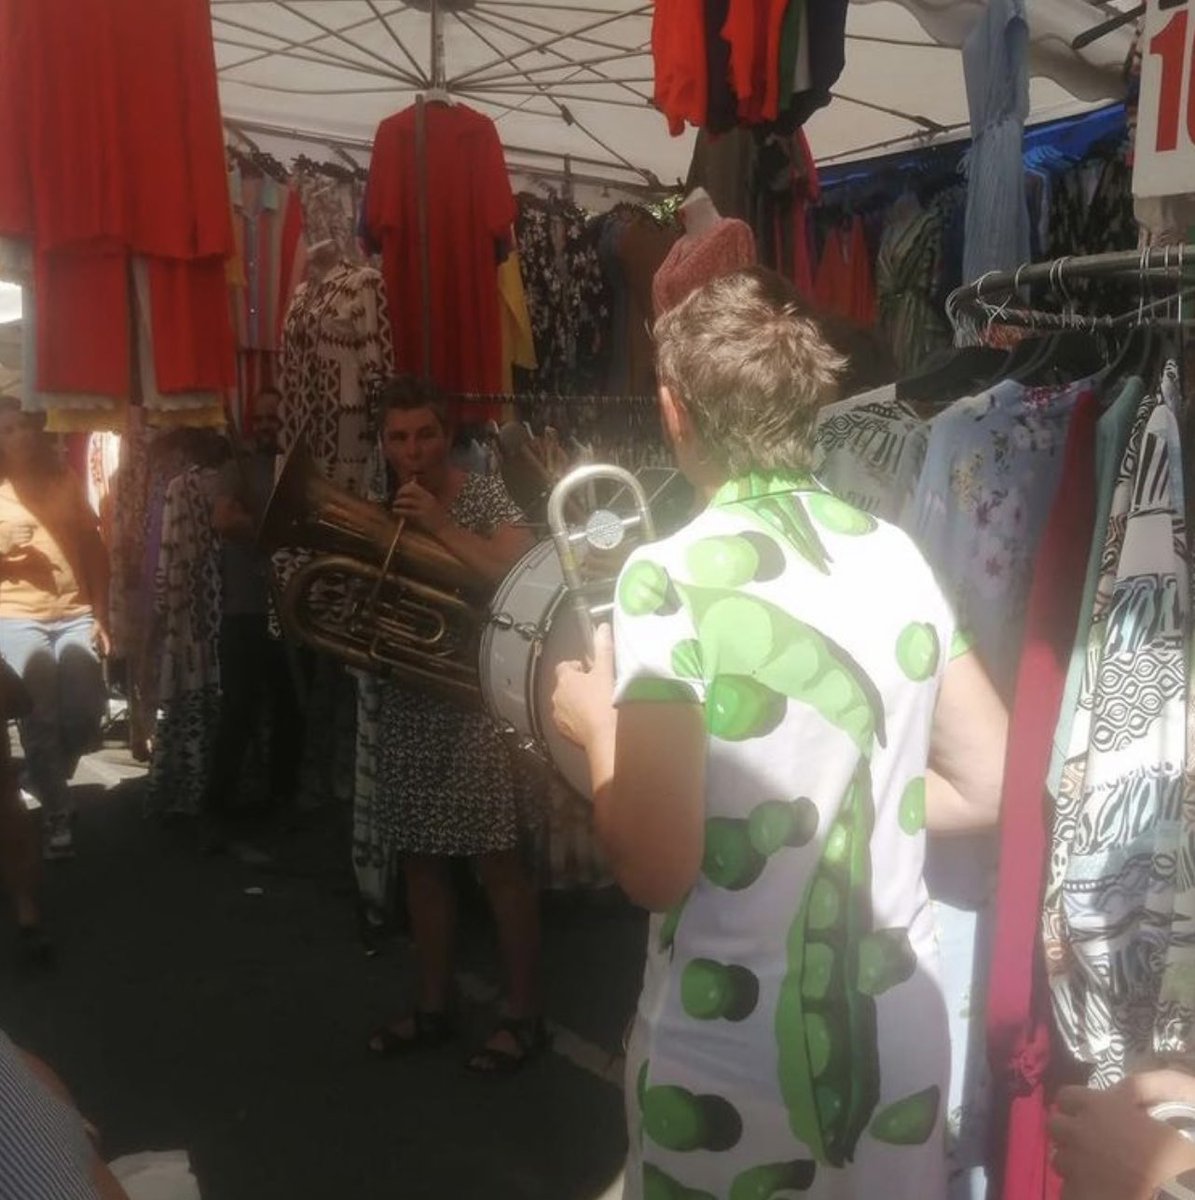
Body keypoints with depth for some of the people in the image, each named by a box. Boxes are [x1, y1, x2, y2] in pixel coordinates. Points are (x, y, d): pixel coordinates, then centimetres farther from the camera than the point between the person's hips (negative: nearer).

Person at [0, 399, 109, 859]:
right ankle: (57, 814, 12)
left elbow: (94, 550, 13)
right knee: (40, 722, -4)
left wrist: (101, 615, 7)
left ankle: (46, 779, 27)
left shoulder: (66, 481, 12)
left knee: (85, 719, -3)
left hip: (76, 615, 2)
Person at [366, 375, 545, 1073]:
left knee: (498, 862, -3)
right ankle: (434, 1009, 26)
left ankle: (524, 1017, 9)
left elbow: (520, 575, -21)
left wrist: (441, 526, -22)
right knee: (421, 861, 12)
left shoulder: (485, 496, -6)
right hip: (407, 706, 6)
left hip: (477, 699, -6)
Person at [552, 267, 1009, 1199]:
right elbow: (991, 786, 4)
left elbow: (655, 869, -19)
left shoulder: (668, 577, -17)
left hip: (733, 1066, -4)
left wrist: (599, 728, -3)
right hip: (904, 1043, 5)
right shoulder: (899, 556, -1)